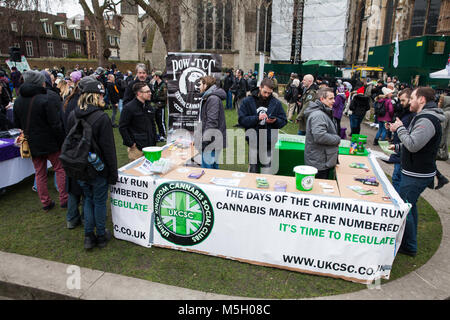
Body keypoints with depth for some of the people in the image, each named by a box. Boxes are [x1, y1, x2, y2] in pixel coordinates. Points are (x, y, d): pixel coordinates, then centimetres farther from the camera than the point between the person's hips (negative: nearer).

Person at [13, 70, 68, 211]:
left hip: (32, 145, 6)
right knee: (60, 169, 9)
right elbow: (56, 125, -19)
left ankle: (45, 203, 21)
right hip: (49, 143, -6)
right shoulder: (46, 99, -18)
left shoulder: (18, 101, 6)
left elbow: (17, 124, 14)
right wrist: (62, 142, -11)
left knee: (40, 173, 13)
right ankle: (64, 199, 12)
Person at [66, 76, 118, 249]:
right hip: (99, 169, -5)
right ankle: (101, 236, 25)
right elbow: (108, 148, -17)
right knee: (100, 202, 10)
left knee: (88, 199, 19)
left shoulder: (72, 115, 0)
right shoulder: (102, 118, -19)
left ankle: (89, 236, 24)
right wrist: (113, 173, -9)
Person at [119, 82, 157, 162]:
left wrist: (154, 141, 13)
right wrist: (130, 144, -14)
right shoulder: (129, 107, -9)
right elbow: (122, 127, -12)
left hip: (150, 146, 7)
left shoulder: (148, 106, 13)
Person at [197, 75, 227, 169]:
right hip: (211, 141, 10)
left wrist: (204, 140, -20)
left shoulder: (213, 98, -15)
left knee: (207, 167, -6)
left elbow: (212, 122, -21)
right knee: (214, 167, 18)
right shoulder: (208, 97, 18)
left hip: (212, 141, -10)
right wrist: (202, 138, 21)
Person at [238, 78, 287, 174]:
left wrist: (275, 121, -16)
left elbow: (283, 121, 5)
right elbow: (242, 120, -9)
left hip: (269, 142, 0)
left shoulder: (276, 103, 1)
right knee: (253, 168, 14)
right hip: (253, 142, 0)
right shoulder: (247, 101, -2)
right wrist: (257, 118, -21)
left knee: (267, 168, 6)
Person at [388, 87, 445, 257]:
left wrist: (400, 128, -18)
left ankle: (409, 247, 11)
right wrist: (398, 146, 21)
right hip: (415, 172, 11)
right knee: (410, 205, 20)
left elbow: (413, 145, -29)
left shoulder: (427, 120, -21)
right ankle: (410, 241, 35)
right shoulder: (424, 117, 14)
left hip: (417, 175, -11)